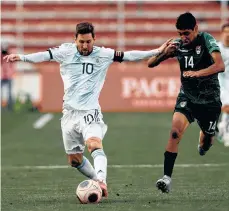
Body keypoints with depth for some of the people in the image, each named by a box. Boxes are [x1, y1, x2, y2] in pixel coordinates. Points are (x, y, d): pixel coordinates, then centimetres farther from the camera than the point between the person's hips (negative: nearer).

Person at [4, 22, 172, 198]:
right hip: (70, 112, 3)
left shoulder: (103, 54, 2)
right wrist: (21, 57, -27)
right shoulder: (66, 51, 1)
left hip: (90, 112, -3)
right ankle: (98, 181, 30)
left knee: (94, 143, -30)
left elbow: (129, 56, 0)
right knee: (74, 160, 9)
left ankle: (101, 181, -47)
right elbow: (44, 56, -11)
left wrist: (157, 52, -5)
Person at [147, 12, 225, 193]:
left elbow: (220, 66, -31)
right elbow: (151, 63, -4)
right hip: (187, 97, 2)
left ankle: (203, 142, 54)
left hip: (210, 100, -2)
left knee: (206, 142, 14)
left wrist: (197, 73, -45)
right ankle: (167, 177, -24)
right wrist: (164, 53, -24)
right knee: (175, 132, -22)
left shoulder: (206, 40, -17)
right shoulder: (178, 45, -6)